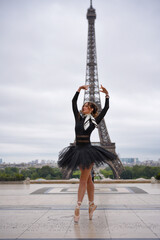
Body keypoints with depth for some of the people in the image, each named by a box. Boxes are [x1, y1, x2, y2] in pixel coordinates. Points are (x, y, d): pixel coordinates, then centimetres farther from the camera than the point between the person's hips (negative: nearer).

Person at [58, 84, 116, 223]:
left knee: (83, 180, -6)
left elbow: (106, 109, 0)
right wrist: (80, 89, -3)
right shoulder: (79, 117, 10)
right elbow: (74, 102, 4)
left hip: (88, 151, -4)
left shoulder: (94, 121, 4)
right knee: (88, 179, 12)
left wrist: (107, 95, -8)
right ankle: (92, 204, 23)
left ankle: (78, 208, -6)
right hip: (78, 150, 4)